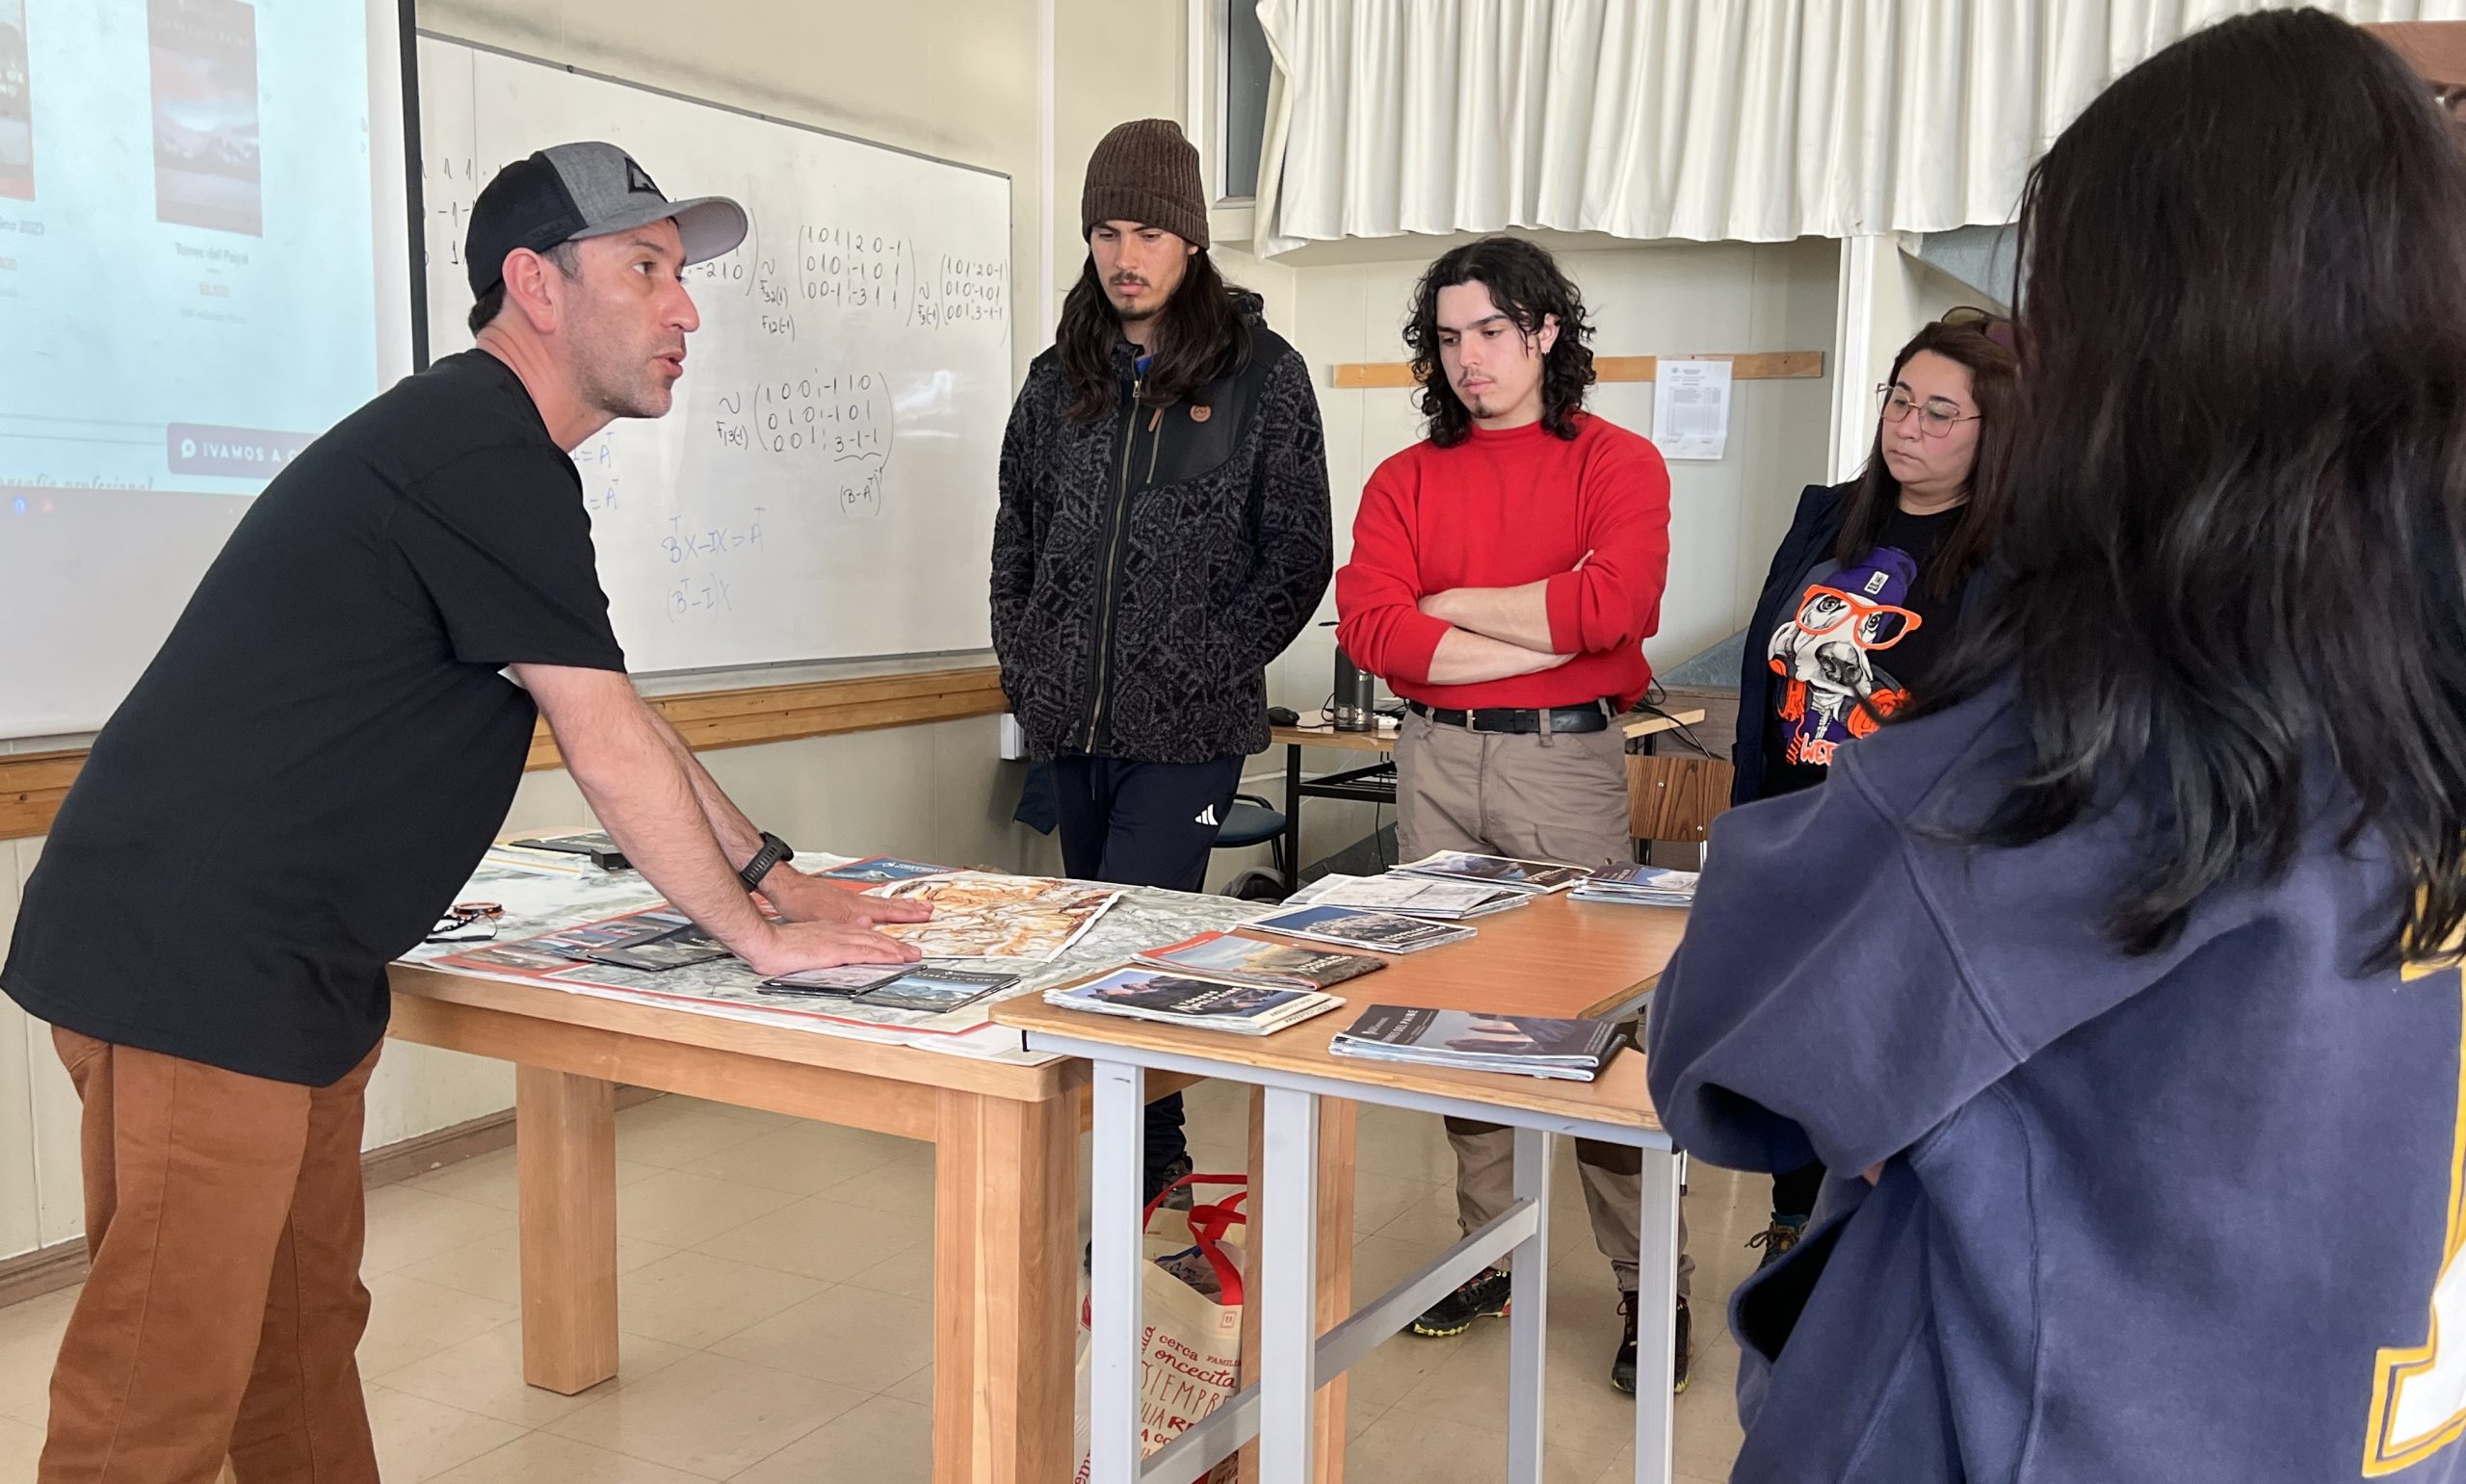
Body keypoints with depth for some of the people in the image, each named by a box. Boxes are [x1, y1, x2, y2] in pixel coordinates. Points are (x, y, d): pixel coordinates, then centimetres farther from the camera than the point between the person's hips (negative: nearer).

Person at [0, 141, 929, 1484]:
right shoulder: (485, 454, -17)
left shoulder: (487, 450, 17)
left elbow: (611, 714, 21)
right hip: (193, 964, -10)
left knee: (306, 1335, 18)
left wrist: (775, 876, 18)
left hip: (279, 965, 10)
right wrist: (757, 935, -5)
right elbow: (607, 746, -16)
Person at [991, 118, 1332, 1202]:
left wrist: (1206, 667, -10)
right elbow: (1015, 537, 18)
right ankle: (1155, 1152, 26)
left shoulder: (1262, 376, -2)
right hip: (1071, 721, 6)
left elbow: (1298, 557, -4)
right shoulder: (1060, 379, 11)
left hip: (1187, 727, -5)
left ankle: (1144, 1164, -1)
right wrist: (1022, 665, 7)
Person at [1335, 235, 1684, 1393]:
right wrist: (1546, 635, -11)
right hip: (1436, 760, 4)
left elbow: (1615, 602, -19)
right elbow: (1368, 625, -7)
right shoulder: (1405, 480, 8)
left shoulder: (1616, 463, -1)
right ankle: (1488, 1254, 24)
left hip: (1567, 760, -4)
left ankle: (1652, 1287, 12)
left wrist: (1450, 604, -9)